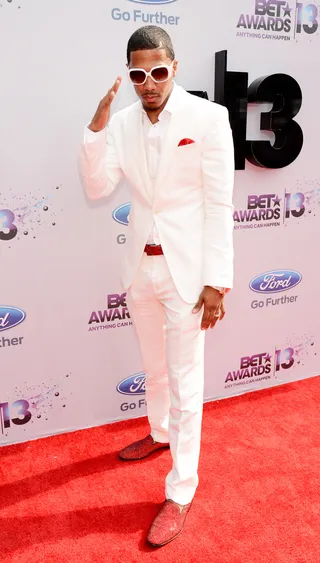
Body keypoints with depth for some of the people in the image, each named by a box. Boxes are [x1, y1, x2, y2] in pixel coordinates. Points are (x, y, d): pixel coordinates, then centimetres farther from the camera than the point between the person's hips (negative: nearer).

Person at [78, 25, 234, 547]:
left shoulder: (208, 117, -11)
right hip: (141, 266, 5)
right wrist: (97, 126, -16)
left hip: (186, 268, -5)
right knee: (154, 367, 23)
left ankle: (181, 494, 19)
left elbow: (220, 203, -12)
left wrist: (217, 280, -14)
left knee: (185, 382, 4)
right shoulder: (123, 122, 2)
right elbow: (97, 187, -4)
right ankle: (160, 432, 49)